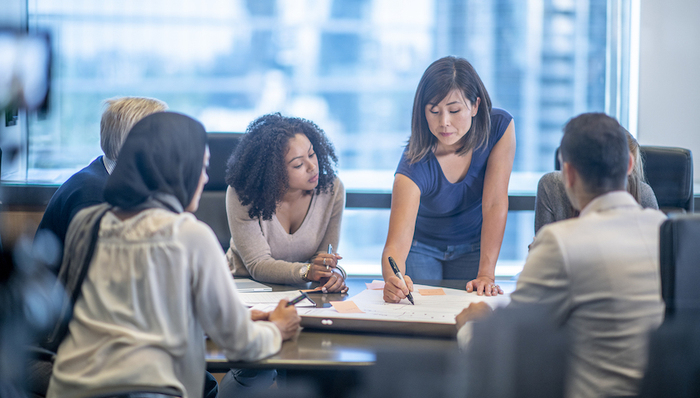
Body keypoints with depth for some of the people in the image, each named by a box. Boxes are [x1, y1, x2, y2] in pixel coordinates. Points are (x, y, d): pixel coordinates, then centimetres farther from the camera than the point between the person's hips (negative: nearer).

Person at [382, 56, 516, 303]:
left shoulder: (500, 127, -25)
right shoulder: (415, 164, -33)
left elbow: (495, 204, -25)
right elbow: (396, 244, -41)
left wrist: (486, 275, -33)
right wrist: (393, 280, -64)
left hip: (473, 247, 1)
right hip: (422, 248, -1)